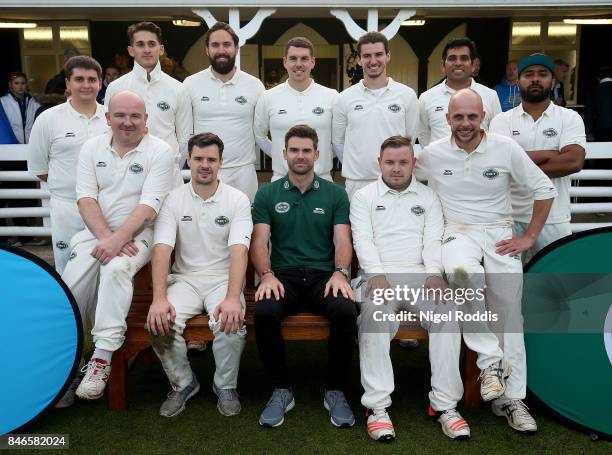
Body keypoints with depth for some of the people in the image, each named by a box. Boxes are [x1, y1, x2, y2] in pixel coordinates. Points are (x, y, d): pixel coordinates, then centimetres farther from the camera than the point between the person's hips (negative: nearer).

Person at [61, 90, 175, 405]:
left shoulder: (160, 151, -5)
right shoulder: (92, 148, 8)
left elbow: (149, 205, -14)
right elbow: (86, 198, -1)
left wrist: (118, 239, -25)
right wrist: (105, 236, -16)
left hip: (137, 234, -3)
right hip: (96, 232, 4)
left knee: (116, 268, -33)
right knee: (73, 284, -17)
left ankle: (102, 358, -26)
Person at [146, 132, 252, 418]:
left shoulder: (238, 200, -2)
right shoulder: (174, 200, 3)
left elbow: (239, 250, -15)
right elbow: (162, 250, -8)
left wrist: (233, 298, -30)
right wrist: (159, 298, -23)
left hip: (223, 278, -1)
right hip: (185, 278, 2)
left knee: (230, 323, -31)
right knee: (161, 323, -26)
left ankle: (226, 386, 0)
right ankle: (183, 384, 4)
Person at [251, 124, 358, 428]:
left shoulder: (335, 194, 12)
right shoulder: (267, 194, 12)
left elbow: (342, 240, 2)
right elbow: (259, 241, 3)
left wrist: (340, 272, -18)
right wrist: (267, 275, -16)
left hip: (324, 275, 0)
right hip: (283, 275, 0)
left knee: (345, 311, -31)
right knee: (264, 313, -31)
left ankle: (335, 391, -8)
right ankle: (281, 389, -8)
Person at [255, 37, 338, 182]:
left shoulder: (332, 97, -1)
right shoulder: (268, 98, 1)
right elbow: (259, 136, 10)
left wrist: (325, 157, 2)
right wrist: (280, 156, 6)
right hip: (281, 180, 0)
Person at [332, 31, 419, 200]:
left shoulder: (407, 95, 3)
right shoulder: (344, 98, 4)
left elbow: (411, 139, 9)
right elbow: (338, 142, 10)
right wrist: (355, 167, 7)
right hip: (356, 183, 1)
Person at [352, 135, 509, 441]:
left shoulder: (428, 197, 19)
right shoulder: (364, 197, 14)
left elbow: (433, 240, 7)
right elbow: (362, 239, 1)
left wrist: (434, 273, -12)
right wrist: (376, 274, -16)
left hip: (421, 275, 2)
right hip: (379, 275, -1)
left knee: (448, 312, -28)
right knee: (374, 313, -34)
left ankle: (444, 404, -21)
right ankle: (377, 406, -29)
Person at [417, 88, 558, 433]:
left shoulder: (506, 148, -2)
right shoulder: (432, 154, -1)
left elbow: (545, 189, 4)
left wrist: (529, 237, 0)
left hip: (500, 235, 1)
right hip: (458, 232, -1)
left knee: (509, 316, -2)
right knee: (462, 271, -36)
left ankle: (511, 399, 9)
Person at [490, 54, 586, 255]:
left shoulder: (570, 118, 2)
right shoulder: (502, 120, 3)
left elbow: (574, 161, -13)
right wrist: (554, 154, -10)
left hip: (554, 218, 0)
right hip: (510, 216, 0)